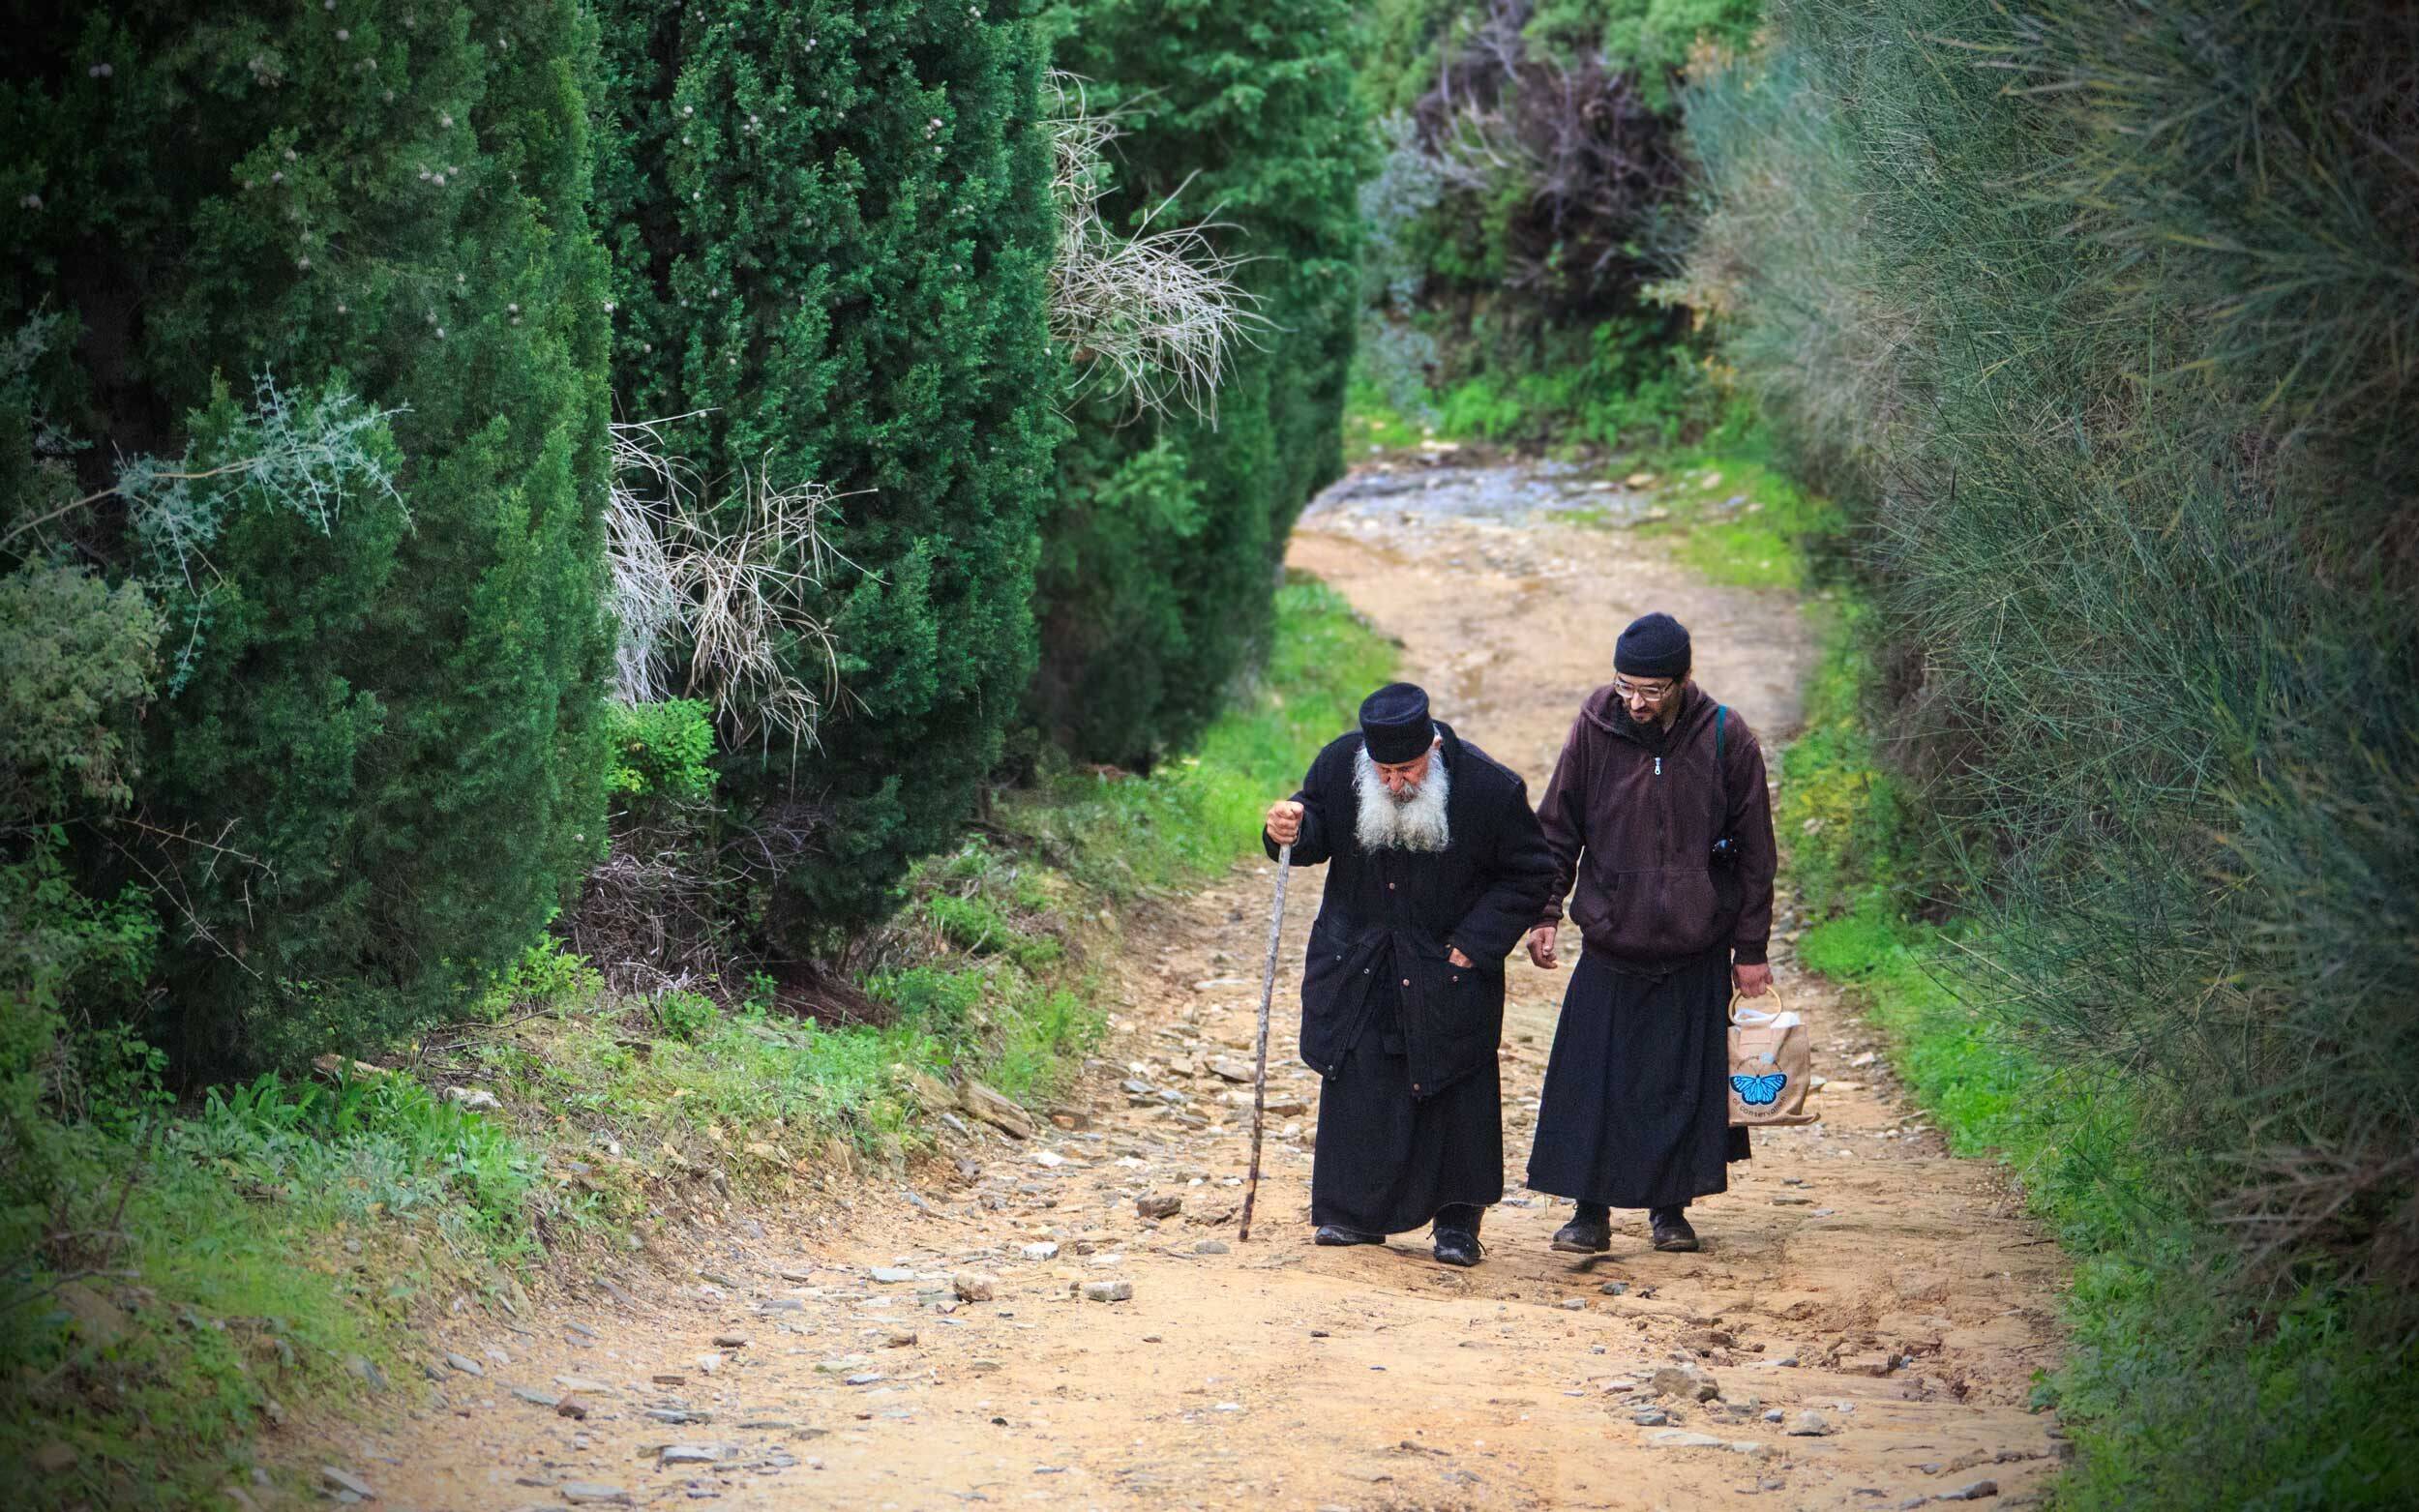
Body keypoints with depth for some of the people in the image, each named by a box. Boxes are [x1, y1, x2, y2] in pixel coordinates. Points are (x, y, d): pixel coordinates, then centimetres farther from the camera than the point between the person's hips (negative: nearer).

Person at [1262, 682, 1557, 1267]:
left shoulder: (1489, 787, -19)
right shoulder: (1340, 762, -13)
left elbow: (1529, 873, -6)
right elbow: (1316, 832, 4)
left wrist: (1476, 943, -12)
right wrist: (1291, 830, -20)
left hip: (1448, 970, -2)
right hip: (1357, 962, 2)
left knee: (1456, 1090, 3)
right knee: (1357, 1087, 3)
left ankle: (1457, 1219, 15)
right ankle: (1354, 1212, 15)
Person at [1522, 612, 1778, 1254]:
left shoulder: (1725, 738, -7)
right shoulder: (1594, 729, -6)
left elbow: (1754, 852, 0)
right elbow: (1557, 829, 5)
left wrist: (1750, 948, 1)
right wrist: (1546, 912, -1)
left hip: (1696, 952, 0)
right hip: (1609, 946, 0)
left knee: (1685, 1081, 6)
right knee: (1592, 1081, -2)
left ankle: (1670, 1208, 21)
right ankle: (1591, 1212, 8)